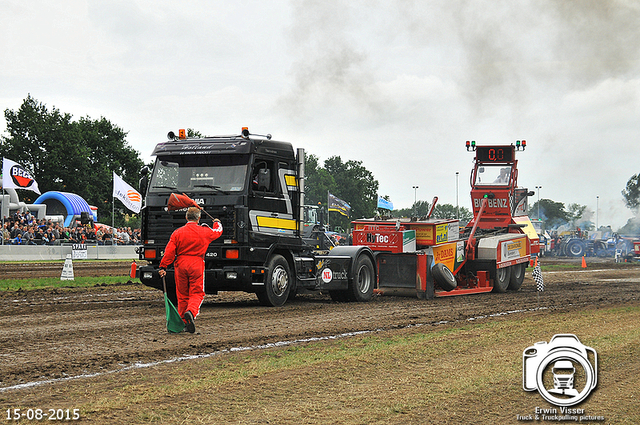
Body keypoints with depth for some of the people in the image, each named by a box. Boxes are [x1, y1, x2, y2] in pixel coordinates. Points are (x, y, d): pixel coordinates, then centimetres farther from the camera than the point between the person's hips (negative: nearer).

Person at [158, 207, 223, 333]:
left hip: (180, 265, 2)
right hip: (197, 265, -2)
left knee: (182, 295, 12)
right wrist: (217, 223, 45)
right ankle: (191, 312, -28)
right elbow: (217, 232, 23)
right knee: (197, 293, 2)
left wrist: (163, 267, -1)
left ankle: (183, 322, 17)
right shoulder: (205, 232, 2)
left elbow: (170, 252, -4)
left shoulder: (177, 233, 2)